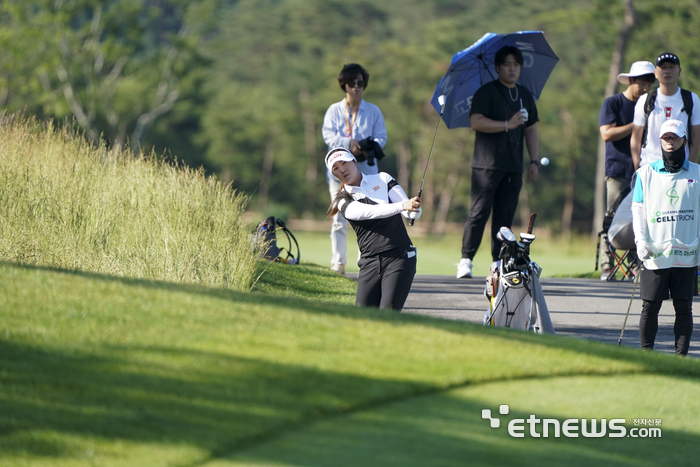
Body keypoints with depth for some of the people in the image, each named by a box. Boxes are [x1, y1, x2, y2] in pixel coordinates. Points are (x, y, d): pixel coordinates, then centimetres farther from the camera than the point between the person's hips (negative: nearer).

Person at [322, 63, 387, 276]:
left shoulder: (373, 111, 12)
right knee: (340, 218, -3)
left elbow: (381, 137, 5)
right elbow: (328, 135, -2)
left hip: (366, 170, 0)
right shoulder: (334, 110, 10)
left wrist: (369, 147, -17)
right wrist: (349, 143, -18)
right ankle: (338, 262, 0)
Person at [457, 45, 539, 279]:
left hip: (513, 167, 6)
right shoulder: (486, 92, -3)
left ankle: (499, 262, 7)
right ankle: (466, 260, -7)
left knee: (505, 214, 4)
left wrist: (534, 161, 16)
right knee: (480, 211, -9)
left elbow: (531, 129, 23)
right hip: (487, 164, -5)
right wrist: (507, 125, -19)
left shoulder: (525, 95, 17)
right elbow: (476, 121, -14)